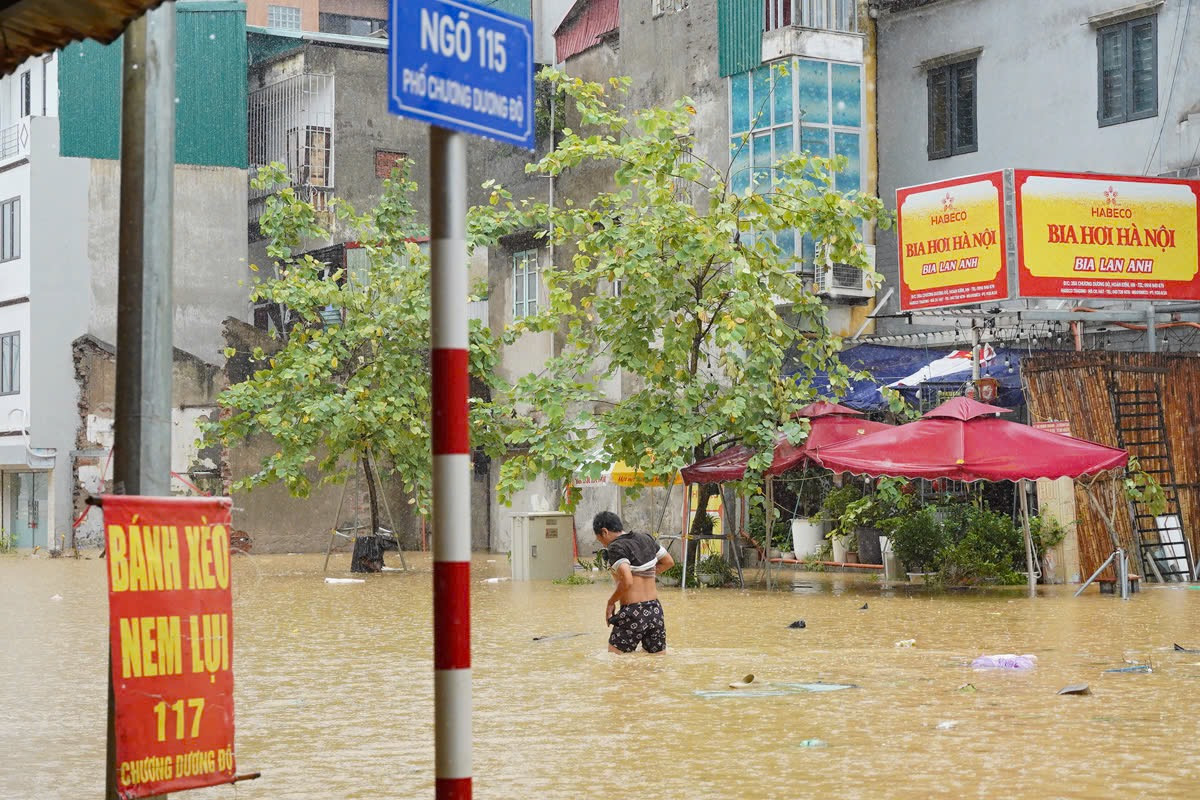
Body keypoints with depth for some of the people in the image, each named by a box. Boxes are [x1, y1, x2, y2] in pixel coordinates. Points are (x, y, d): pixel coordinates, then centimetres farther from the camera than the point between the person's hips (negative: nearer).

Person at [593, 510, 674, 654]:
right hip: (655, 610, 7)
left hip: (633, 613, -7)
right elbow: (669, 562, 21)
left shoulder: (616, 547, -13)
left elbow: (627, 582, -24)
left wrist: (610, 602, -10)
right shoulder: (646, 539, 10)